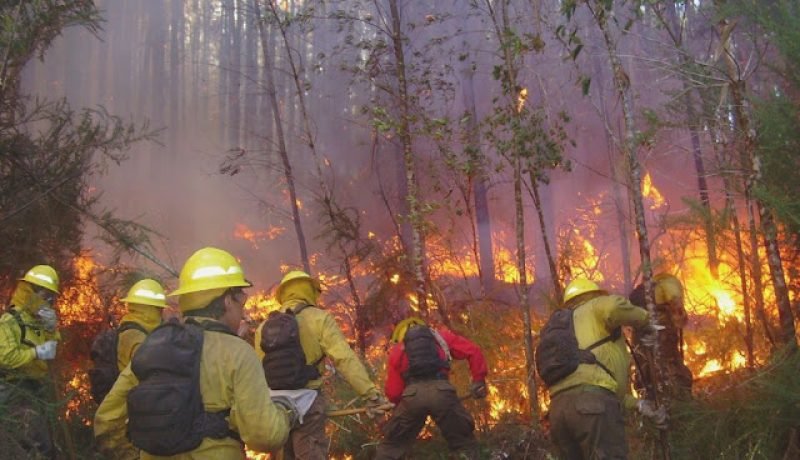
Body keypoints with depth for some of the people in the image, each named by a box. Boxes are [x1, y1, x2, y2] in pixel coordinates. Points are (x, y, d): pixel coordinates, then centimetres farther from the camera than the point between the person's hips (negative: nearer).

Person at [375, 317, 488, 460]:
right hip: (441, 392, 0)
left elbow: (393, 393, 20)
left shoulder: (397, 350, 26)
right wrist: (478, 381, 26)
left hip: (412, 395, 1)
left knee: (391, 446, 19)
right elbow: (473, 351, 19)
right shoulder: (442, 336, 28)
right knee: (465, 444, 17)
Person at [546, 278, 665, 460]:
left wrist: (638, 404, 28)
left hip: (559, 408, 8)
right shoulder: (595, 307, 16)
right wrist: (643, 321, 8)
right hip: (591, 403, -8)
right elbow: (613, 306, -11)